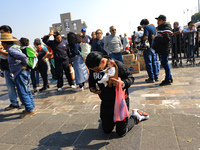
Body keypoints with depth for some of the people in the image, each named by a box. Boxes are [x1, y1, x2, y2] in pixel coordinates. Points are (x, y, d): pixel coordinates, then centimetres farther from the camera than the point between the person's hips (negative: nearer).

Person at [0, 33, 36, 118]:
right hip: (23, 73, 10)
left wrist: (24, 65, -13)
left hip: (20, 74, -10)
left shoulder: (11, 50, -15)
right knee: (27, 91, 16)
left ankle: (30, 110, 4)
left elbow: (23, 56, -29)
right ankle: (32, 107, 26)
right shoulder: (15, 48, 14)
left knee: (22, 93, -4)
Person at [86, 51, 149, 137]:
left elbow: (130, 78, -13)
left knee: (121, 132, 7)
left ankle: (135, 117, 31)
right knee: (106, 130, 17)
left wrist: (122, 83, -35)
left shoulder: (117, 65, -23)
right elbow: (91, 80, 12)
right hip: (105, 103, 5)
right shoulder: (93, 68, -7)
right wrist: (92, 88, -10)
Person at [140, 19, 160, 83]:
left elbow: (145, 37, -21)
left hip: (148, 47, -8)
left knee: (149, 63, -1)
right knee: (155, 62, 12)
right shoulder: (153, 27, 15)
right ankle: (156, 77, 17)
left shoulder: (146, 27, -10)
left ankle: (151, 78, 2)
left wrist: (141, 39, -4)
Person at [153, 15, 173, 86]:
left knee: (165, 63, -6)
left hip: (164, 49, -10)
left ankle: (168, 80, 2)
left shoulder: (166, 28, -14)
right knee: (164, 63, 14)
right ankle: (169, 78, 25)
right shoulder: (161, 28, 18)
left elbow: (166, 39, -26)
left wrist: (156, 38, -24)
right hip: (161, 49, 10)